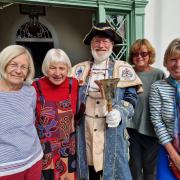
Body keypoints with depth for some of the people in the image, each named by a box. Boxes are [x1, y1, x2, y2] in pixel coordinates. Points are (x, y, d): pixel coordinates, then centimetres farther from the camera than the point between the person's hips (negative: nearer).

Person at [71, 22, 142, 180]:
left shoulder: (123, 69, 1)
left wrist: (119, 113, -19)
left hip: (112, 132, -2)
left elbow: (131, 98, -3)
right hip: (85, 133, 3)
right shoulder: (79, 70, 7)